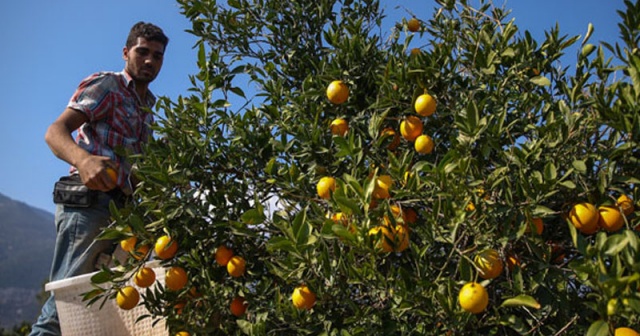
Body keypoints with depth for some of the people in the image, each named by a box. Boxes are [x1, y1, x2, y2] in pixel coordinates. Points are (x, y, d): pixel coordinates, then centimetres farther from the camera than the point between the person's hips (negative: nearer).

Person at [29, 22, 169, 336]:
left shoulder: (147, 107, 23)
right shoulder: (105, 84, 1)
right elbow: (55, 132, -12)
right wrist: (82, 159, -33)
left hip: (122, 208, 8)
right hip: (90, 201, -8)